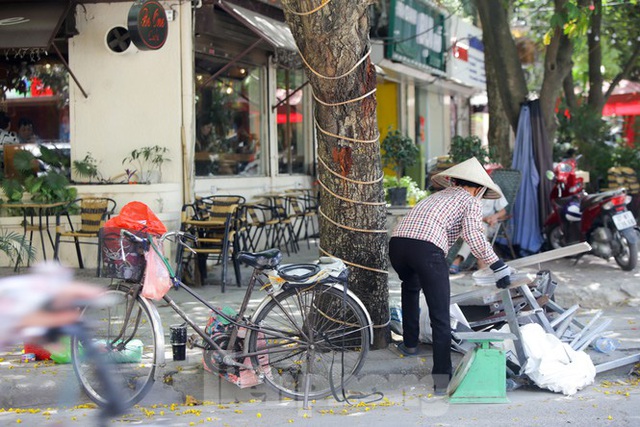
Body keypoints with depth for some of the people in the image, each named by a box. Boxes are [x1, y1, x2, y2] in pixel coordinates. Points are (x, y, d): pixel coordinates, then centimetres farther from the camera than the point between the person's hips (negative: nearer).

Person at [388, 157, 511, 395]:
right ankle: (442, 378, -5)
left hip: (397, 241, 6)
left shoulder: (437, 196, 36)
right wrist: (499, 267, -1)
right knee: (440, 316, 0)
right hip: (427, 248, -6)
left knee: (411, 287, 37)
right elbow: (473, 236, -2)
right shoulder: (470, 202, 16)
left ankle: (410, 344, 42)